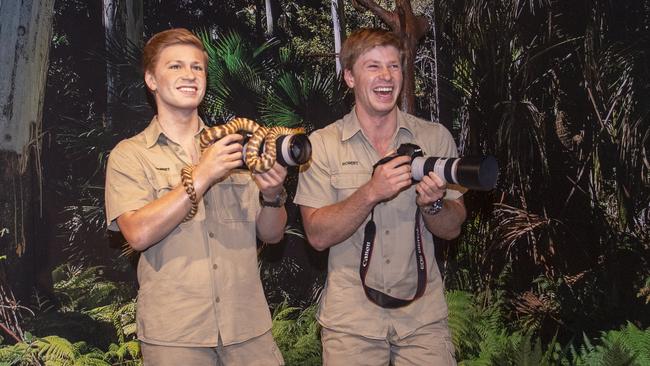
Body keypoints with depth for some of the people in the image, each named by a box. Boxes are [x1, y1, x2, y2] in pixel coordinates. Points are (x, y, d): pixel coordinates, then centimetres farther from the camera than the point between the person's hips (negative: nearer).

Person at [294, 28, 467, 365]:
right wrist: (371, 192, -24)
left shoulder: (435, 137, 1)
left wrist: (433, 204, -18)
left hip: (423, 312, 2)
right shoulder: (322, 144, -4)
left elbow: (452, 229, 3)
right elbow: (318, 235, -11)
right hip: (351, 316, -1)